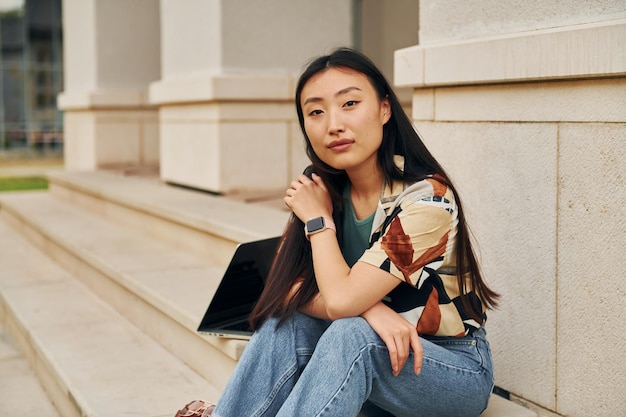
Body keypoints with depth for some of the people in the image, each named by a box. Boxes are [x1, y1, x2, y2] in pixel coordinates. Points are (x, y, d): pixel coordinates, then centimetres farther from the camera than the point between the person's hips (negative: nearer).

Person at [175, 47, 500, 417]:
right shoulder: (326, 188, -5)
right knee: (286, 324, -21)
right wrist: (370, 309, -28)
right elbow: (288, 291, -12)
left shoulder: (426, 198, -24)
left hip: (457, 369, -5)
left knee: (350, 335, -32)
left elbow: (341, 300, -29)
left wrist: (318, 219, -15)